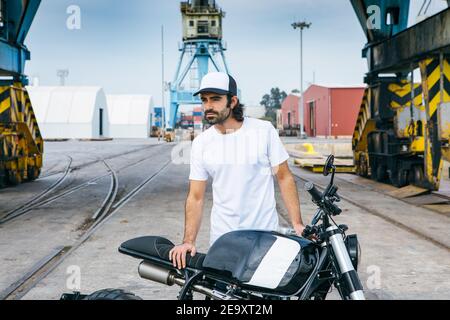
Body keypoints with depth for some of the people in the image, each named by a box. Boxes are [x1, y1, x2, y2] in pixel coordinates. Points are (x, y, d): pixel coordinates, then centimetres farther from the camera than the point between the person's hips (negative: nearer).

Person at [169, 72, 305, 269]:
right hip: (222, 238, 2)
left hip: (265, 233, -2)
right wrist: (188, 241, -7)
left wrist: (297, 224, -9)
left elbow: (284, 177, -2)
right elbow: (196, 197, 3)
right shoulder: (201, 143, 2)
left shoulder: (264, 131, -5)